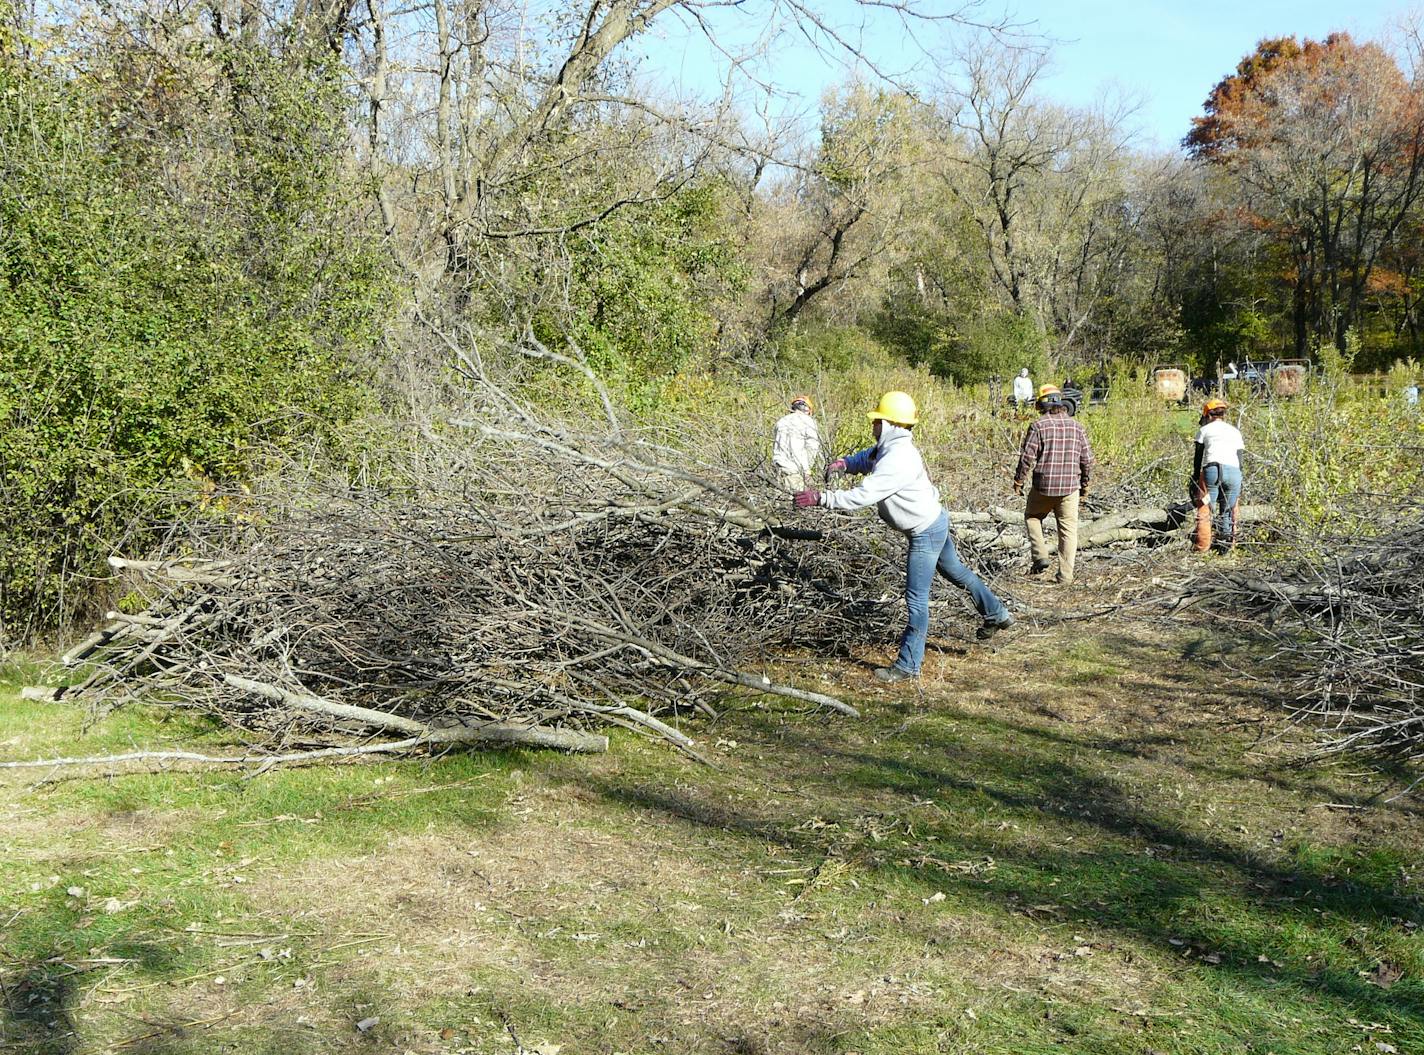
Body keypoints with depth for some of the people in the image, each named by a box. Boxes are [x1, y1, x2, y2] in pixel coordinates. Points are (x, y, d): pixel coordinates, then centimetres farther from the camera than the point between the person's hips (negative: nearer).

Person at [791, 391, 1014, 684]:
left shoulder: (896, 460, -30)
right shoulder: (890, 448, 1)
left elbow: (863, 496, -34)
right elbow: (867, 459, 20)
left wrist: (821, 498, -31)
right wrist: (844, 463, -2)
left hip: (926, 533, -10)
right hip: (934, 520, 10)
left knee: (916, 598, -4)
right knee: (955, 571, 28)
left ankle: (909, 665, 3)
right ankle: (996, 614, 46)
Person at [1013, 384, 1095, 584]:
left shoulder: (1038, 426, -7)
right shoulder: (1075, 426, 5)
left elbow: (1027, 457, -10)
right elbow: (1087, 459, 5)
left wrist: (1018, 481, 1)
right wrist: (1084, 484, 16)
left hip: (1043, 486, -2)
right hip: (1070, 487, 3)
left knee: (1032, 517, 22)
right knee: (1068, 530, 8)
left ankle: (1041, 557, 8)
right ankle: (1065, 575, 6)